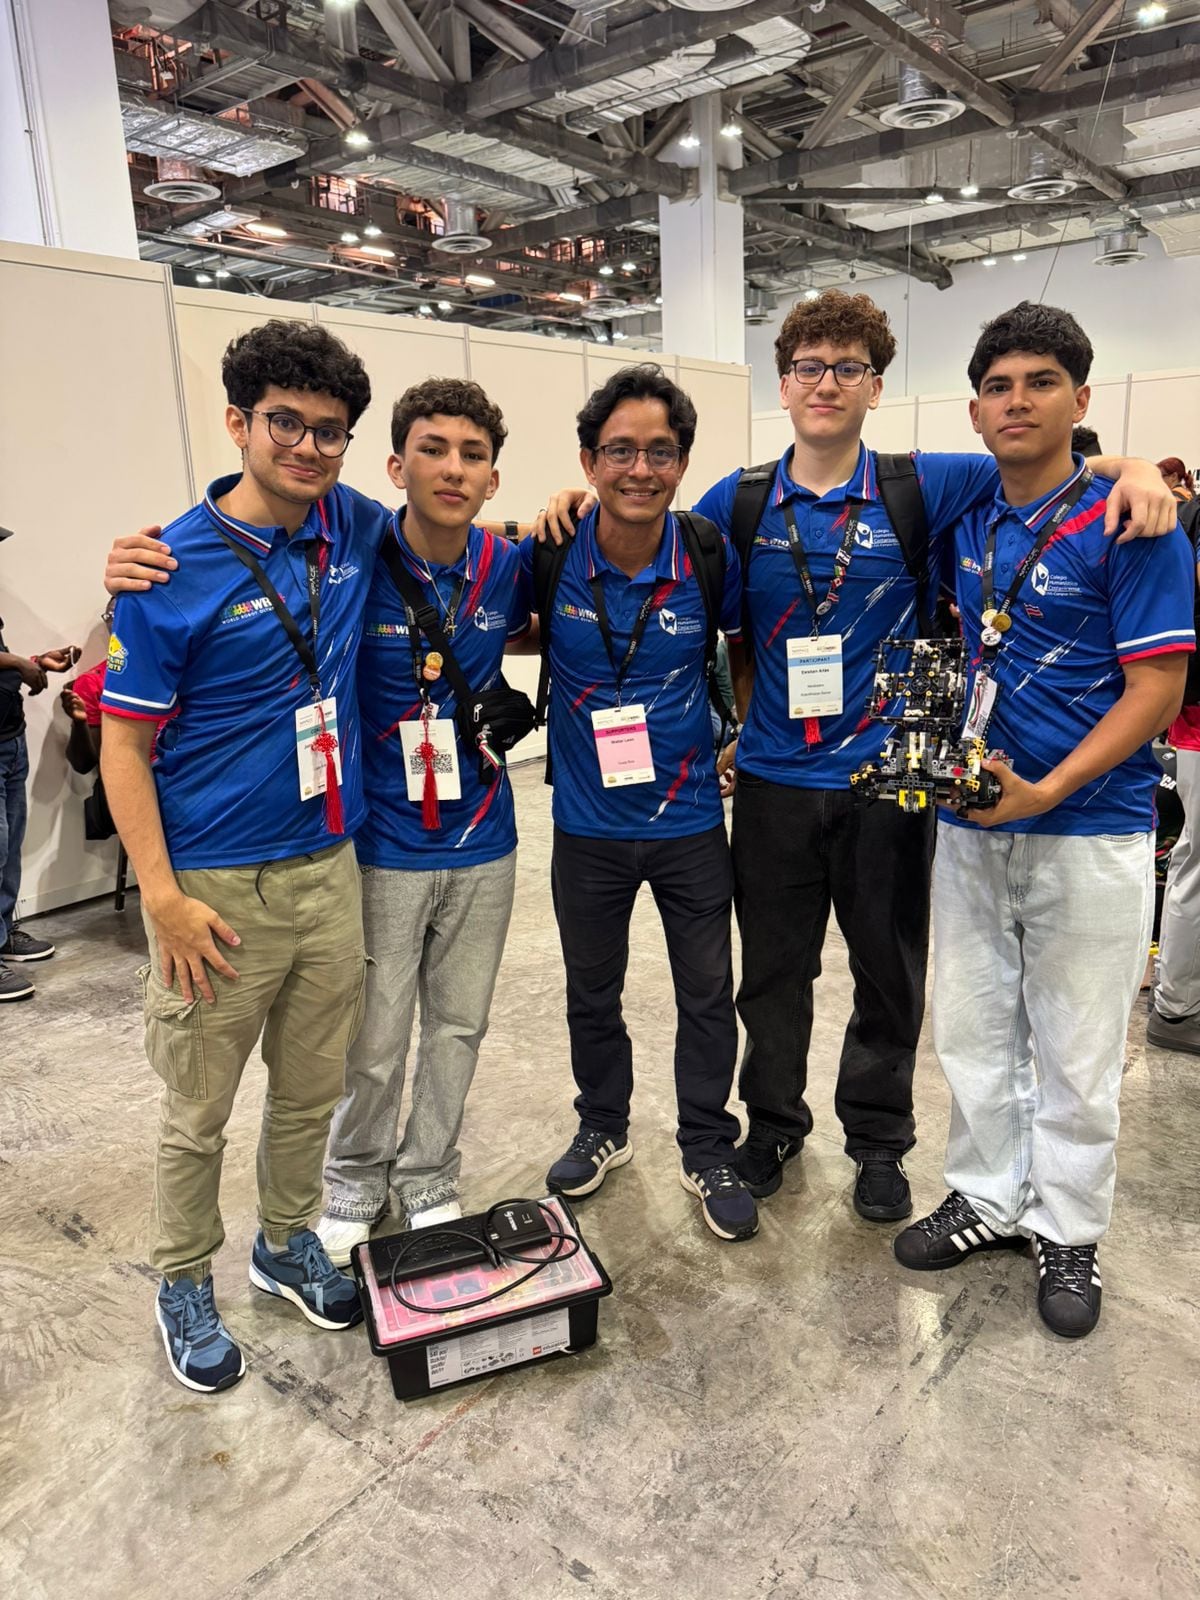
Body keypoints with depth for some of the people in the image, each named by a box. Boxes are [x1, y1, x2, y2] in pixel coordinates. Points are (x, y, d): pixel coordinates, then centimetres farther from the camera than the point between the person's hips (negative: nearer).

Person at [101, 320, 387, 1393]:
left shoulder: (355, 530, 2)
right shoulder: (175, 571, -12)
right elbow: (125, 745, -10)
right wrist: (164, 896, -17)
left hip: (329, 869, 5)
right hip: (217, 889, -4)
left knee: (313, 1088, 18)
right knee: (199, 1112, 11)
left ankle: (289, 1243, 42)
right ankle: (185, 1285, 35)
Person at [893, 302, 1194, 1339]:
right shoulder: (968, 525, 8)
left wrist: (1047, 789, -23)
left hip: (1088, 834, -5)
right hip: (971, 829, 6)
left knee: (1076, 1053, 8)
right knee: (974, 1030, 15)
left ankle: (1070, 1232, 28)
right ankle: (989, 1198, 34)